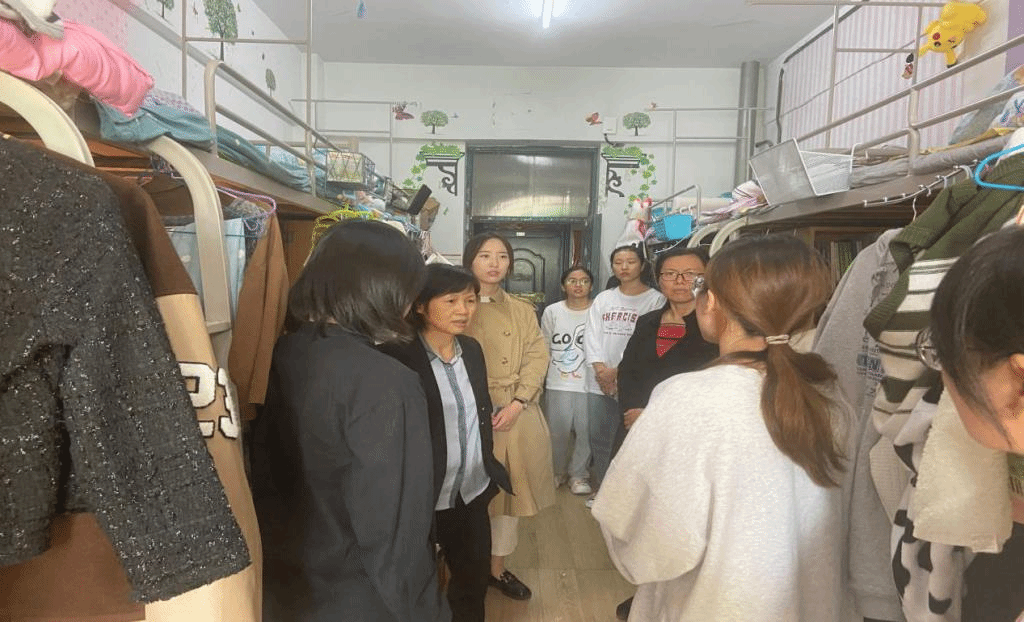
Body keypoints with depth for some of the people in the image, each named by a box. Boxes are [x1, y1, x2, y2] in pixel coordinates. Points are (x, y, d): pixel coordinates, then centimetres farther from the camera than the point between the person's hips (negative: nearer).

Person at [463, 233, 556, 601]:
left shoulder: (523, 311, 12)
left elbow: (537, 358, 3)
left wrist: (517, 403, -12)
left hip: (516, 415, 4)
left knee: (508, 489, 11)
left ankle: (497, 567, 29)